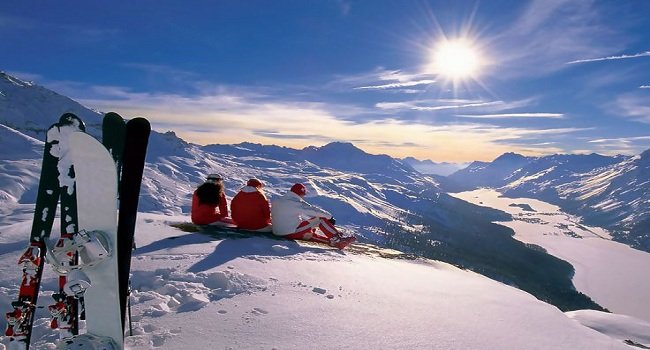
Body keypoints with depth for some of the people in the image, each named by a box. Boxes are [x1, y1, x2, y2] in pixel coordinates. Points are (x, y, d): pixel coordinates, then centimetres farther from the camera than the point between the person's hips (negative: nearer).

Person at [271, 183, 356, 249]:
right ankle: (339, 239, -5)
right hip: (293, 232, -9)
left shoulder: (275, 201, 15)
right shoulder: (295, 202, -11)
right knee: (321, 219, -4)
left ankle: (332, 241, 10)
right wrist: (329, 216, -2)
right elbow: (313, 210, -10)